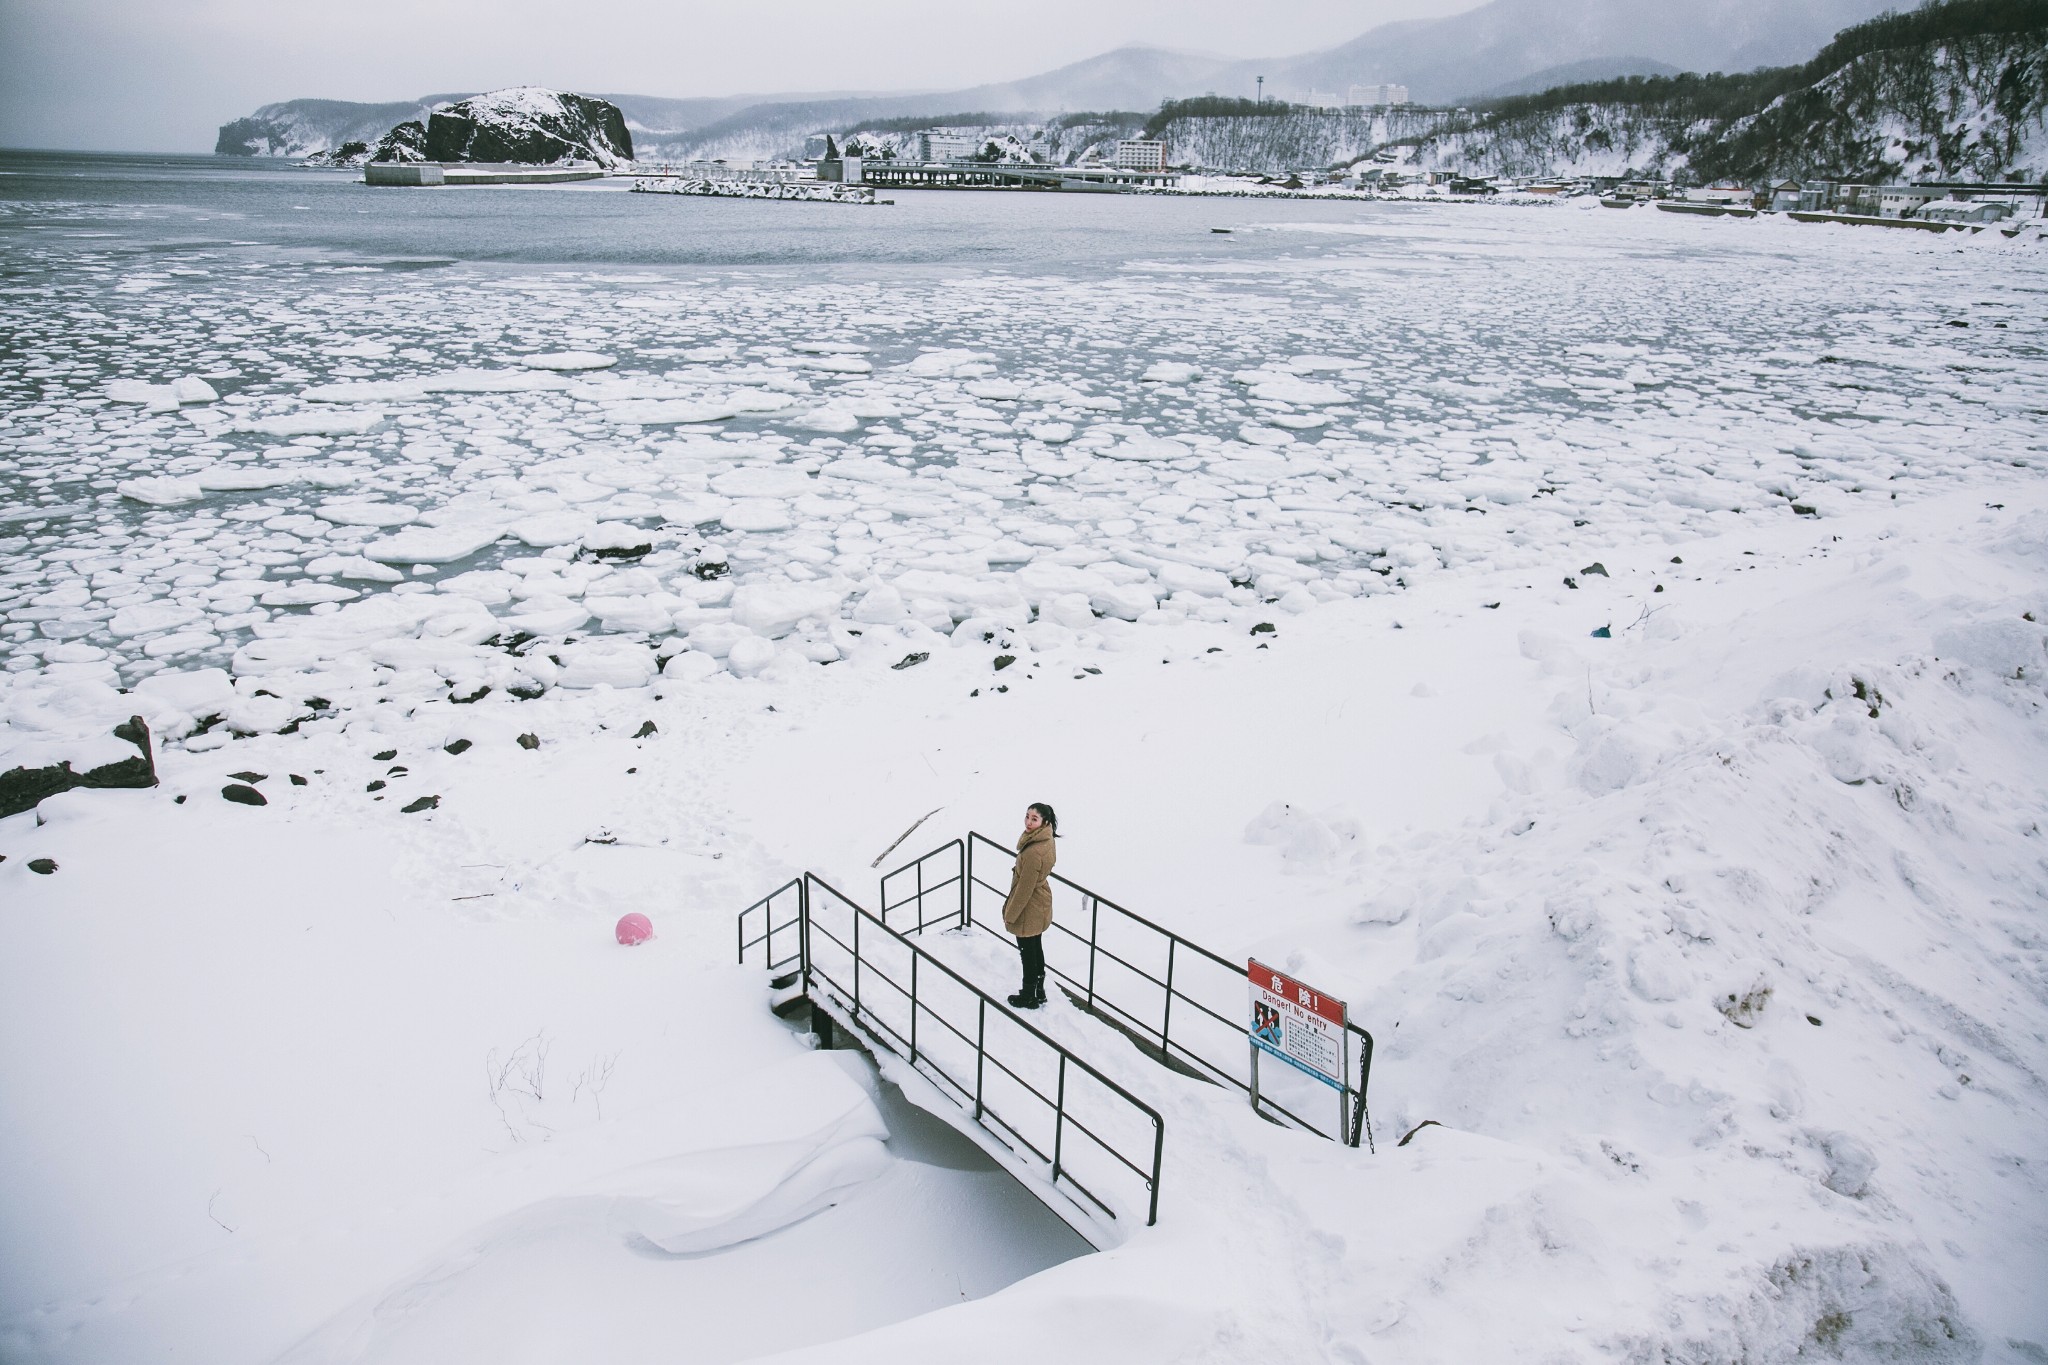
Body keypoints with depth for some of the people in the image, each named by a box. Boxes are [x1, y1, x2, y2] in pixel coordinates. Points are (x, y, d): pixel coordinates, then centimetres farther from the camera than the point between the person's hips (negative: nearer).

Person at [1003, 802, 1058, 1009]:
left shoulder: (1034, 852, -33)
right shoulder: (1045, 840, -3)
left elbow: (1025, 887, -26)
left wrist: (1010, 914, -14)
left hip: (1029, 909, -9)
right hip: (1039, 906, 9)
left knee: (1028, 953, 10)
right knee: (1036, 949, 23)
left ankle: (1029, 997, 27)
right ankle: (1039, 992, 39)